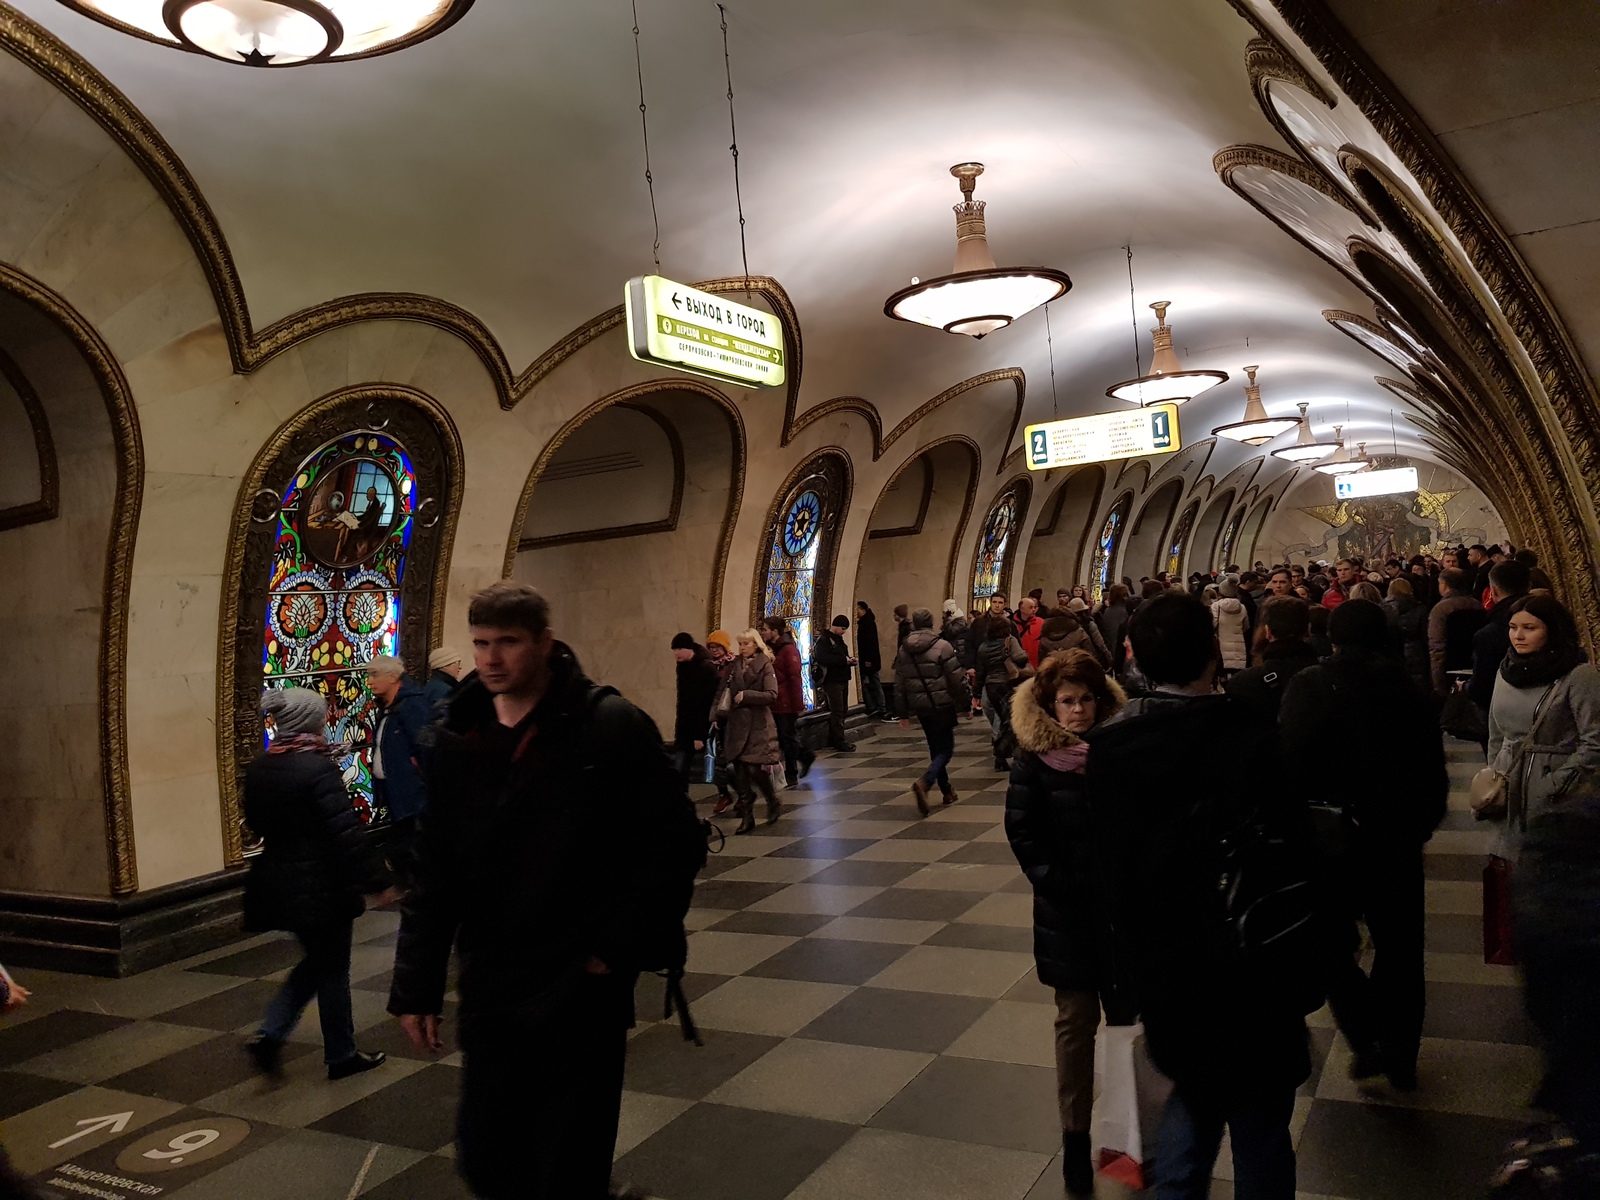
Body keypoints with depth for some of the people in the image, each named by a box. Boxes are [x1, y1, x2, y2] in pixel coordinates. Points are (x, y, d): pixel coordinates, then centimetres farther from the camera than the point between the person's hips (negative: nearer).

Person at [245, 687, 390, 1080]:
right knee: (333, 972, 8)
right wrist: (374, 880, -18)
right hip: (322, 887, -7)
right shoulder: (318, 769, -21)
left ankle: (270, 1033, 14)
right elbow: (347, 833, -23)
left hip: (278, 883, 7)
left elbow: (256, 822, 15)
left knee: (316, 962, 24)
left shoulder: (258, 769, 2)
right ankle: (341, 1056, 21)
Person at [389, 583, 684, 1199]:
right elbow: (434, 873, 7)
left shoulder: (611, 726, -12)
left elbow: (672, 842, -10)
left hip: (582, 988, -4)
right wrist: (416, 985, 6)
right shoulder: (457, 740, 2)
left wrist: (617, 946, -11)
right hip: (489, 990, 5)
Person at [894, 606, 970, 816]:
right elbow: (957, 680, -11)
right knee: (946, 748, 1)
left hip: (920, 707, 5)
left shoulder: (904, 650, 4)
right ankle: (924, 783, -21)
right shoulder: (942, 647, -11)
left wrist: (903, 713, 15)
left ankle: (947, 791, 24)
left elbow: (899, 684, 8)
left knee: (936, 748, 18)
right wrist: (964, 704, 0)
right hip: (942, 705, -5)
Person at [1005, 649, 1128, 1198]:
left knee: (1127, 1015, 10)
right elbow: (1022, 831, -7)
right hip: (1068, 912, -2)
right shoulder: (1036, 758, -7)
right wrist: (1059, 886, -13)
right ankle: (1076, 1137, 19)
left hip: (1123, 906, 2)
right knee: (1076, 1020, 7)